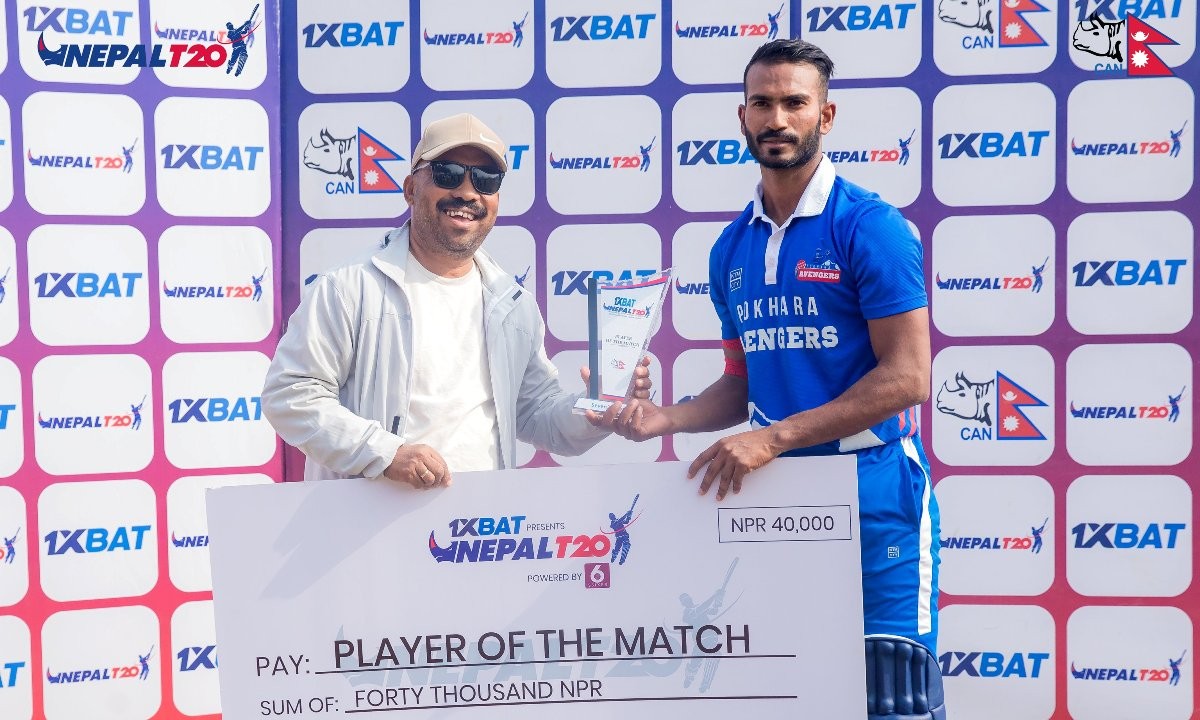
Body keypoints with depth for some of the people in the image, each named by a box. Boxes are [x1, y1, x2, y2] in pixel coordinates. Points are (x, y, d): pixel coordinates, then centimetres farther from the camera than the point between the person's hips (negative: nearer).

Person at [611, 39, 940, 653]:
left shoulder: (869, 226, -8)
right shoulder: (732, 249, 12)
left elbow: (906, 377, -15)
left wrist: (773, 439, -19)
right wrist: (667, 418, 0)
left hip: (871, 493, -5)